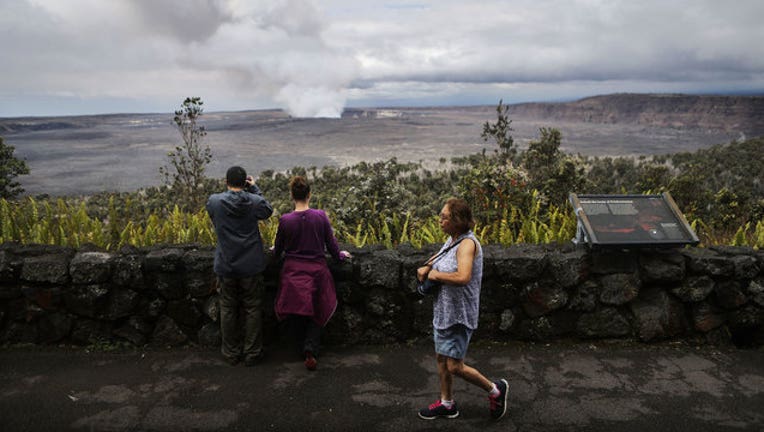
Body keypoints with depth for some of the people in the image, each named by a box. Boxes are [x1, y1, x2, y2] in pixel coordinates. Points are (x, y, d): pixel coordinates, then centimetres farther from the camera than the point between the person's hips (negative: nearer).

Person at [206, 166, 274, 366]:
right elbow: (268, 210, 11)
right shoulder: (254, 201, -11)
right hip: (251, 267, -1)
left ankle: (231, 353, 25)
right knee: (253, 310, 11)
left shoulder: (214, 201, -9)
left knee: (228, 310, 14)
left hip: (225, 266, 1)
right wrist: (254, 188, 15)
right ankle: (252, 353, 18)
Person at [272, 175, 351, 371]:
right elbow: (332, 245, -2)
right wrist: (341, 255, 19)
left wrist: (274, 252, 26)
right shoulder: (321, 216, -10)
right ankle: (311, 349, -1)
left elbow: (277, 252, 2)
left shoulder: (285, 220, -11)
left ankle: (303, 351, 26)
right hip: (316, 272, 0)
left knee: (294, 314, 18)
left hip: (293, 274, 0)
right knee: (316, 313, 16)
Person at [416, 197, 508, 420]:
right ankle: (447, 404, 35)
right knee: (441, 359, 18)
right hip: (443, 310, 9)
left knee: (454, 366, -3)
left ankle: (495, 389, 20)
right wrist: (426, 267, 7)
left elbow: (463, 277, -37)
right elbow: (441, 256, 28)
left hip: (458, 314, -9)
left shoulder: (467, 243, -23)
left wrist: (436, 275, -22)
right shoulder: (452, 238, 6)